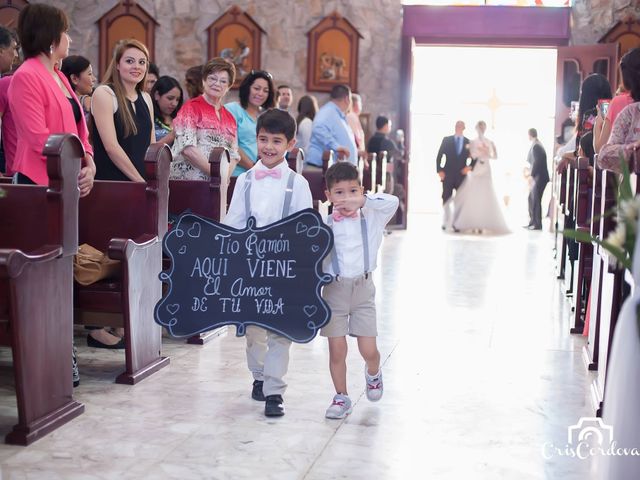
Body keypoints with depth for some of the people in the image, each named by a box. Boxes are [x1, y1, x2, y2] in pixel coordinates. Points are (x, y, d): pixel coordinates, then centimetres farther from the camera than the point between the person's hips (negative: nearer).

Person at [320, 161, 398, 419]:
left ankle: (373, 373, 36)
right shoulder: (325, 226, -3)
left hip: (363, 289, 0)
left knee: (369, 350, 0)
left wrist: (362, 200, -25)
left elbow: (392, 202, -17)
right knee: (337, 350, 2)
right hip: (334, 289, 0)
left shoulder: (371, 218, 0)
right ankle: (341, 398, 21)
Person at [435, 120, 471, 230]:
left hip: (461, 176, 1)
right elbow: (439, 156, 4)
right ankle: (446, 222, 10)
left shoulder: (468, 142, 8)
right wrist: (439, 170, -7)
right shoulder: (446, 140, 5)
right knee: (446, 200, 1)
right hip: (448, 175, -1)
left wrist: (470, 167, -7)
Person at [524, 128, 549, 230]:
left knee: (536, 200, -5)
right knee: (532, 199, 14)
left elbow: (537, 161, -21)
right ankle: (532, 222, 20)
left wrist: (532, 175, -18)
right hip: (537, 177, 10)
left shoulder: (535, 146, -15)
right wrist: (531, 172, 16)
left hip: (539, 177, -10)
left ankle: (537, 224, 0)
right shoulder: (537, 145, 14)